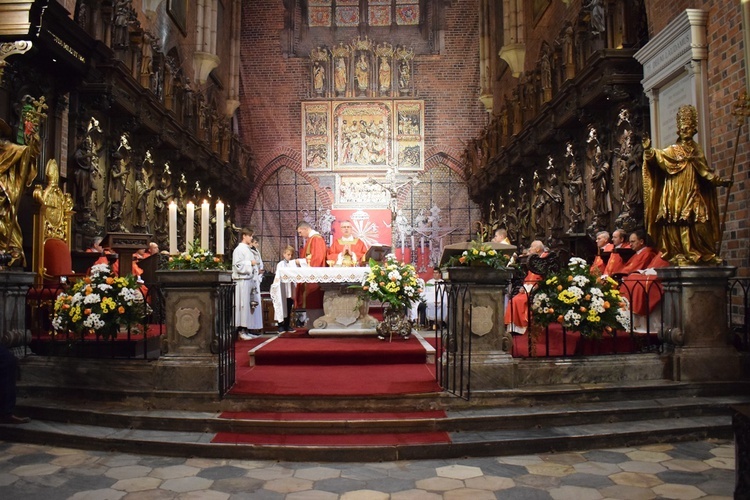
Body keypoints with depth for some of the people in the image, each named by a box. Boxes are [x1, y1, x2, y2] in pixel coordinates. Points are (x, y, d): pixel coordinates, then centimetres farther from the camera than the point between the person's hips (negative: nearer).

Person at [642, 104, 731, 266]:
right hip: (676, 195, -2)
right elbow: (659, 156, -10)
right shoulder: (673, 150, 8)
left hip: (692, 194, 2)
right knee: (678, 225, -8)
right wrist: (648, 150, -29)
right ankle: (681, 256, -7)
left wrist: (719, 181, 12)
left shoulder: (696, 150, 17)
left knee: (695, 225, -5)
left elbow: (705, 171, 20)